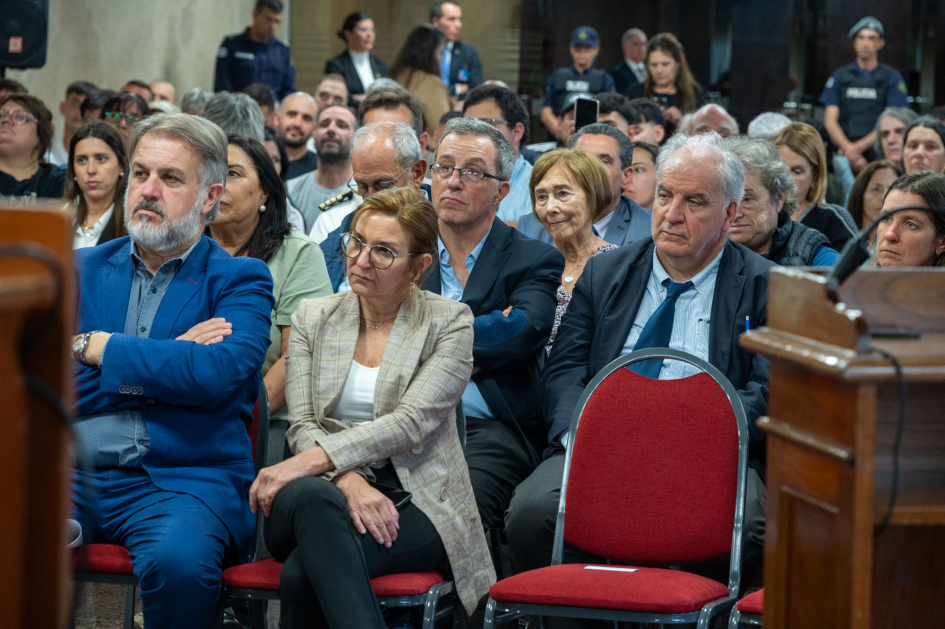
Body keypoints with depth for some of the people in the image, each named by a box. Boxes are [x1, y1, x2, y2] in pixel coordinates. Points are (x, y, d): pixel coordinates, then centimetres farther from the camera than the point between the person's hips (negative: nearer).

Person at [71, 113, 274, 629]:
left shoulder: (240, 281, 7)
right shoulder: (81, 270, 18)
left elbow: (219, 374, -13)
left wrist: (97, 346, -5)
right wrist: (166, 360, -6)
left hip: (183, 479, -2)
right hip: (73, 469, 3)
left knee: (177, 560, -35)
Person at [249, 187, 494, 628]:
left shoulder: (449, 323, 3)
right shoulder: (312, 318, 13)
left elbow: (410, 422, -11)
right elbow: (302, 426, 2)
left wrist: (311, 461, -22)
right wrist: (349, 480, -20)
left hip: (415, 503, -2)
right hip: (324, 495, 3)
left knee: (302, 572, -35)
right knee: (309, 495, -39)